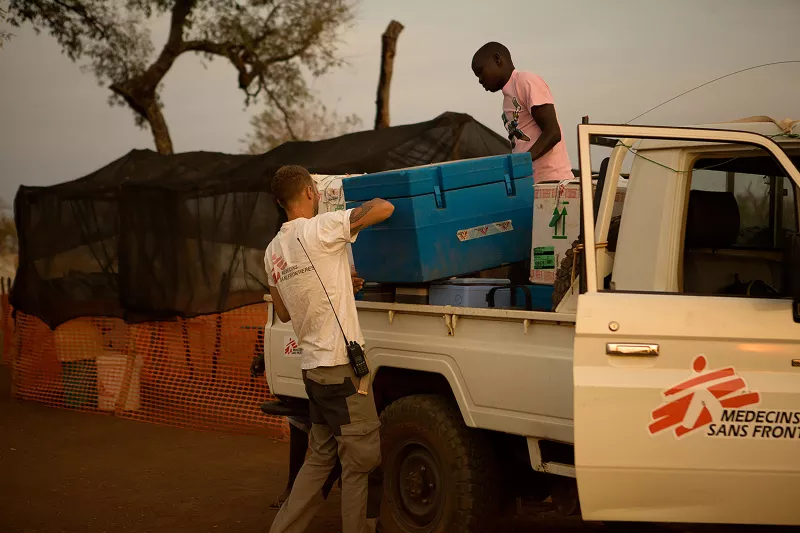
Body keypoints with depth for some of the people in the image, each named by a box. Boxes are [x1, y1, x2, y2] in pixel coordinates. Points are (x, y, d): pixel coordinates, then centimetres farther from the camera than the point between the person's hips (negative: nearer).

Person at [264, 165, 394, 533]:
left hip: (311, 366, 8)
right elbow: (385, 208, -14)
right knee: (361, 461, 0)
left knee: (321, 458, 18)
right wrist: (367, 205, 9)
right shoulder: (320, 228, -12)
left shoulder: (273, 251, 12)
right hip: (340, 364, -8)